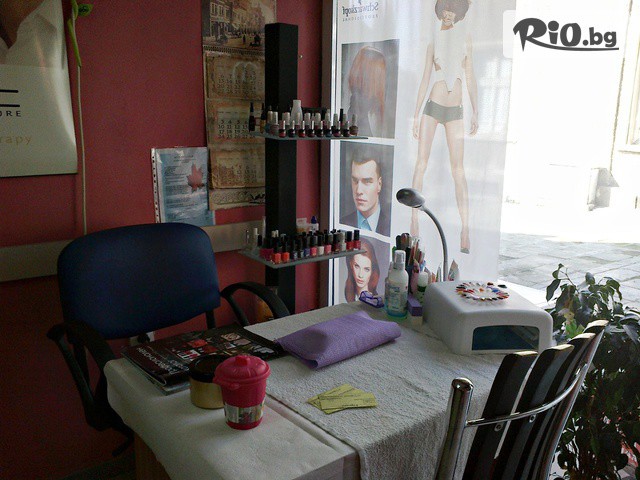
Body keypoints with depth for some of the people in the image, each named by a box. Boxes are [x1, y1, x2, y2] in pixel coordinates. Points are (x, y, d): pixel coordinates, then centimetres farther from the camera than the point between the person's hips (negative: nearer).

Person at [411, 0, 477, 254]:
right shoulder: (433, 42, 8)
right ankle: (414, 221, 5)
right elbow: (425, 80, 6)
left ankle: (465, 230, -6)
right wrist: (416, 114, 1)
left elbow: (471, 78, 10)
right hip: (432, 107, 0)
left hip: (455, 112, 1)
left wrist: (475, 111, 4)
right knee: (421, 164, -2)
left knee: (458, 170, -4)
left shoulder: (465, 39, 12)